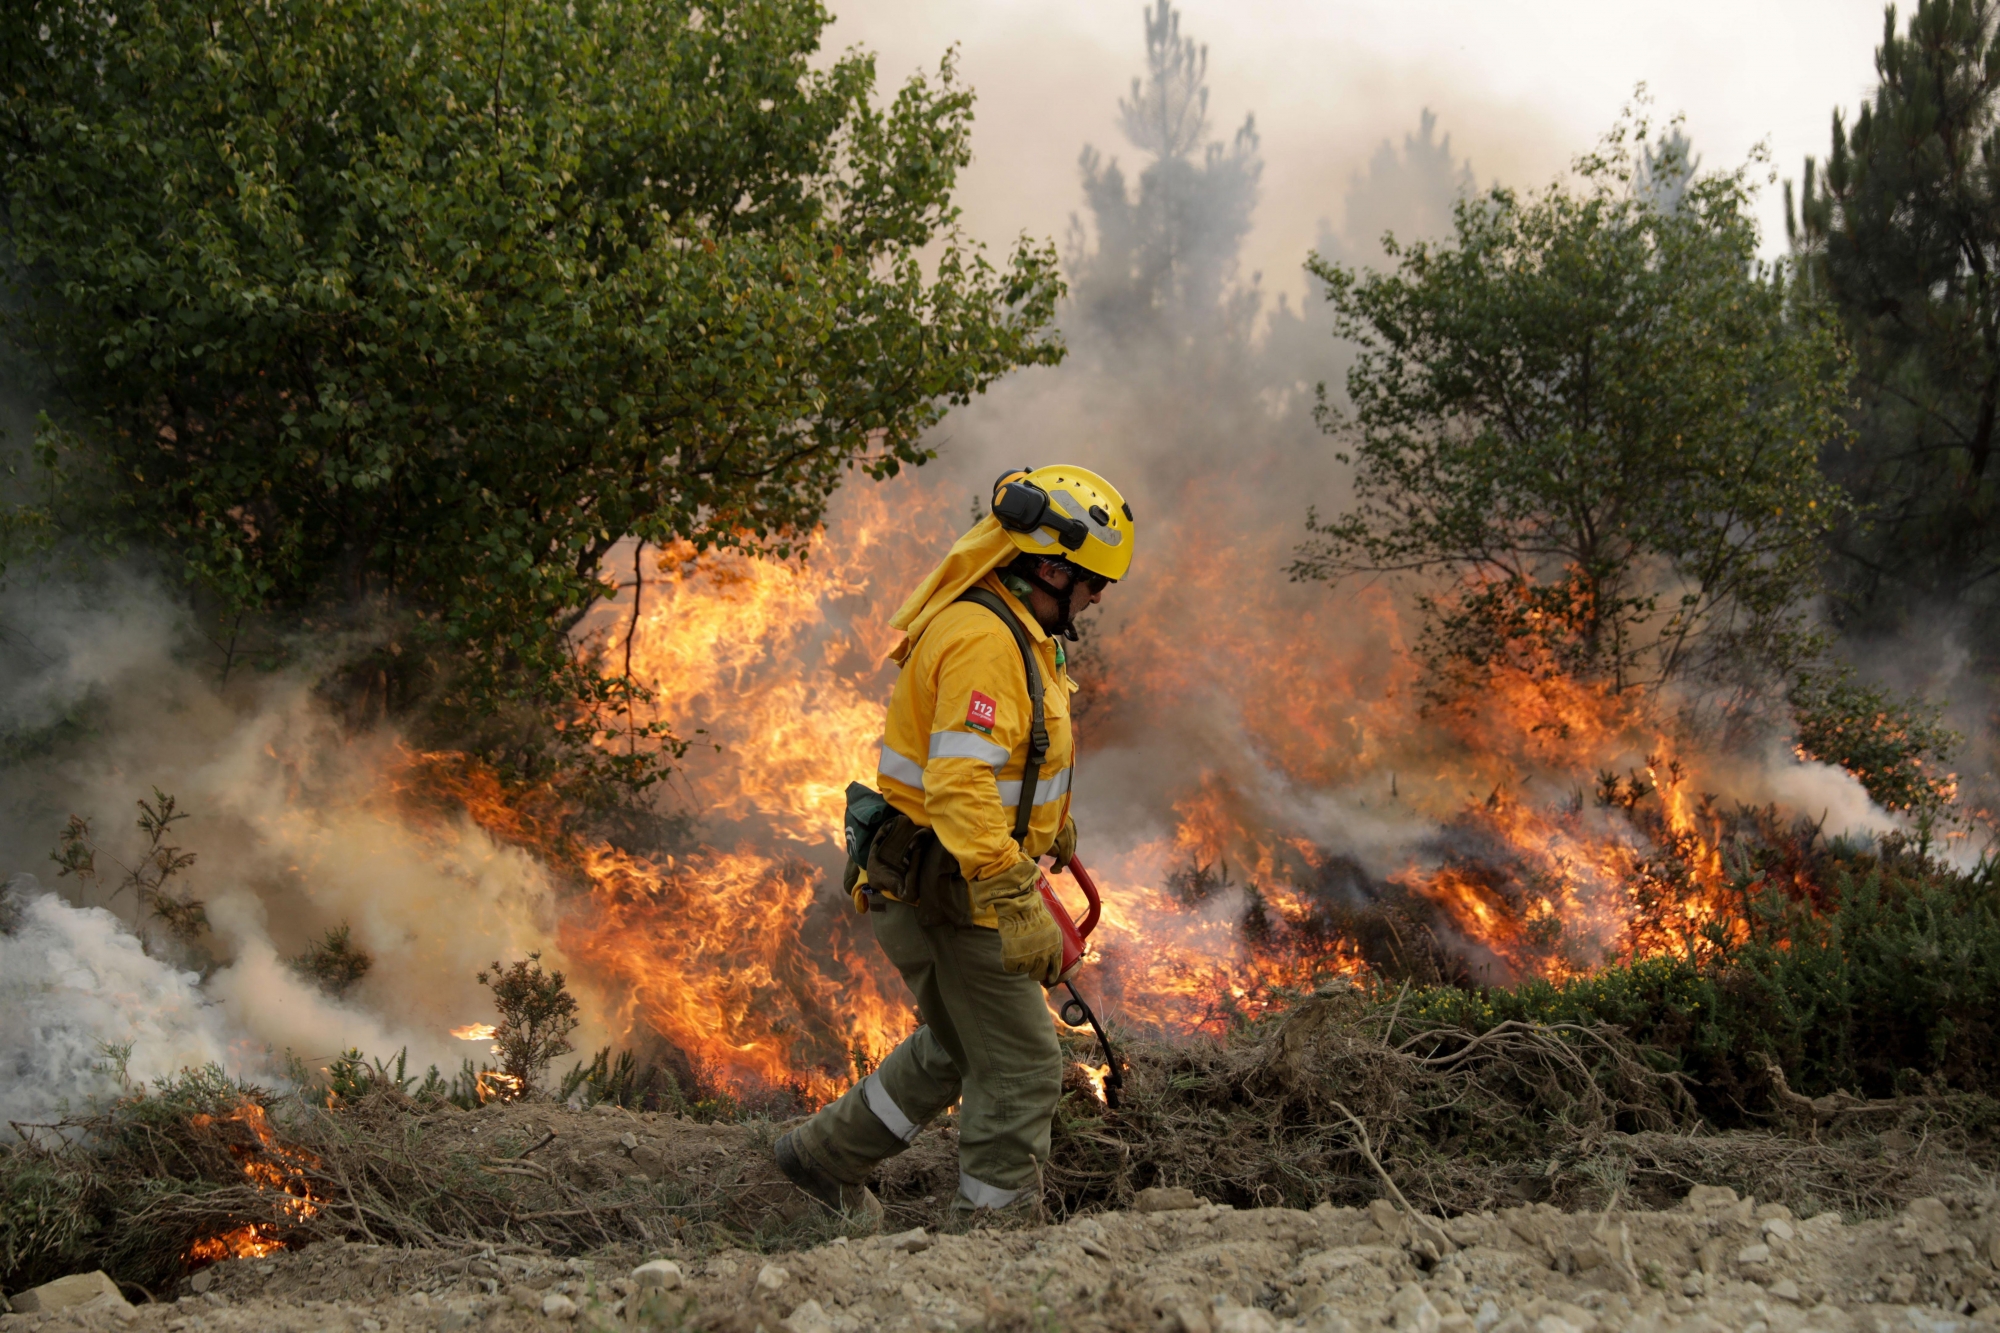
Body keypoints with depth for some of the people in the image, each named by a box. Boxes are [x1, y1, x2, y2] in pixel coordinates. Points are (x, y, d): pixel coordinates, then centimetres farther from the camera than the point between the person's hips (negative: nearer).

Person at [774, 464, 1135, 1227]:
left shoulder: (1012, 629, 10)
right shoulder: (982, 642, -24)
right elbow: (961, 786, -34)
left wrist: (1052, 823, 41)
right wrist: (1016, 904, -39)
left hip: (951, 882, 10)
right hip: (950, 891, -10)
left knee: (959, 1044, 24)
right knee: (1021, 1069, -2)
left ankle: (828, 1153, 35)